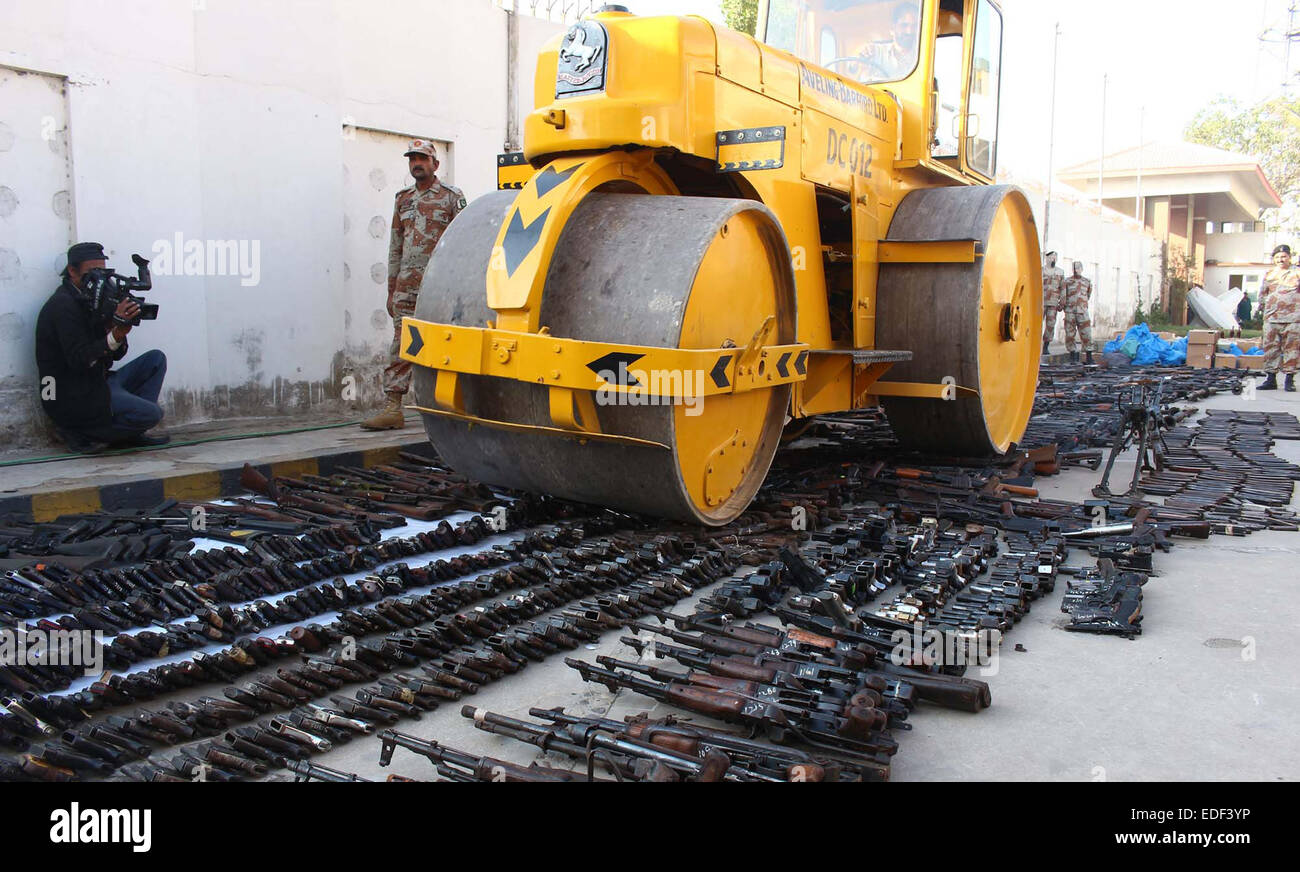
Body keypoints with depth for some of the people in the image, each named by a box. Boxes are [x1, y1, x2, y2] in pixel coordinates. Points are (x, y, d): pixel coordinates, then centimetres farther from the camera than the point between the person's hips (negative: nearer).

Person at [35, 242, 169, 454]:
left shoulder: (90, 300, 13)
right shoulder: (63, 305, -14)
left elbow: (117, 354, 9)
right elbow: (79, 360, -23)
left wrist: (120, 328, -10)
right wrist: (116, 334, -33)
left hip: (99, 382, 10)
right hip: (75, 398, -10)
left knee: (156, 359, 9)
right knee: (152, 414, -22)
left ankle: (131, 431, 4)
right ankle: (78, 433, -6)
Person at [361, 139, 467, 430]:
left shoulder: (451, 196, 3)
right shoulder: (403, 199, 18)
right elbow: (395, 248, 20)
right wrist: (391, 291, 16)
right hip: (406, 287, 4)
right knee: (400, 347, -1)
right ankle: (393, 409, -1)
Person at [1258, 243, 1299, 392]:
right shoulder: (1268, 275, 16)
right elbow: (1262, 294, 24)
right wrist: (1261, 308, 15)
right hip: (1271, 318, 3)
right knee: (1271, 347, 2)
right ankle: (1271, 378, 7)